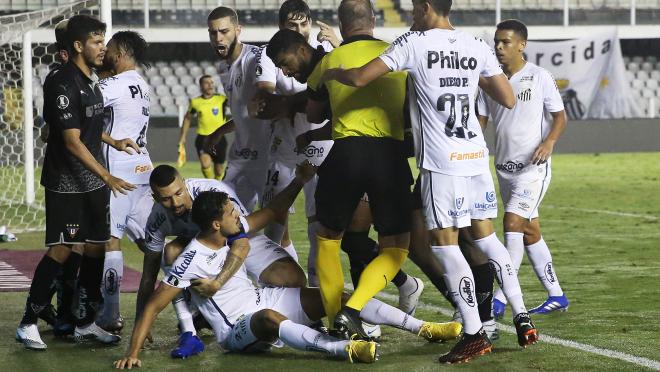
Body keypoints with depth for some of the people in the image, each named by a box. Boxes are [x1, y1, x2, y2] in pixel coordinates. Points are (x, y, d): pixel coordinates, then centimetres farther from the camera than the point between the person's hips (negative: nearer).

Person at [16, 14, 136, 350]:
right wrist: (107, 177, -23)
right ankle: (28, 323, 0)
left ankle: (85, 323, 15)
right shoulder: (64, 85, -19)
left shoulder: (90, 82, 10)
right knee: (61, 250, -8)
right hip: (65, 184, -8)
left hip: (92, 183, 8)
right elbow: (72, 142, -22)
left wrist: (113, 142, 14)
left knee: (96, 248, 7)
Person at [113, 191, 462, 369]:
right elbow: (153, 306, -20)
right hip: (239, 328, -8)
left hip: (265, 298, 8)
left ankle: (423, 328, -12)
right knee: (269, 318, -42)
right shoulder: (192, 261, -20)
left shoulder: (230, 235, 1)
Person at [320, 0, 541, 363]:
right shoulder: (477, 47, 6)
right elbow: (508, 99, 11)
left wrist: (331, 73, 12)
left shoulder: (413, 43, -7)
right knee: (485, 237, 17)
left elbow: (359, 78, -9)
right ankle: (522, 318, 15)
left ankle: (474, 334, -3)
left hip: (441, 161, -6)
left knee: (445, 243, -1)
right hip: (476, 155, 6)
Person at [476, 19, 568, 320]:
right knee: (530, 231, 10)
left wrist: (549, 142, -20)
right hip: (504, 167, 6)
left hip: (533, 166, -6)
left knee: (513, 221, -18)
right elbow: (480, 120, 10)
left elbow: (560, 116, -1)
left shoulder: (540, 77, -6)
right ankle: (556, 296, 20)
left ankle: (500, 299, -20)